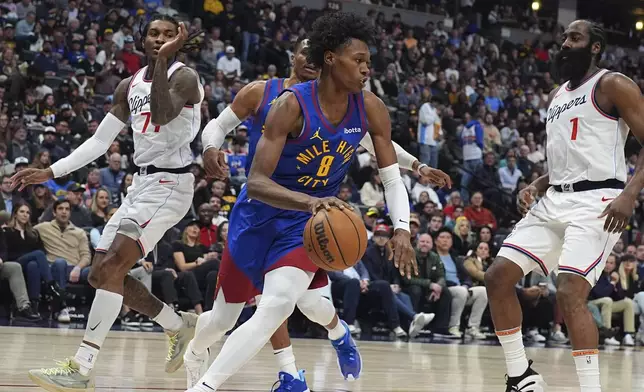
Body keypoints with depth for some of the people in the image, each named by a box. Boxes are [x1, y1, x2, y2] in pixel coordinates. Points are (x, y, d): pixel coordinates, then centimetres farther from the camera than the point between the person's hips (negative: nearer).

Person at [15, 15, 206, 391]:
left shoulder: (183, 77, -9)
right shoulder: (129, 86, 13)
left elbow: (163, 113, -30)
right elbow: (99, 141, 15)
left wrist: (164, 58, -30)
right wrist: (49, 172, 8)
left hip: (170, 183, -9)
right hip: (142, 182, 9)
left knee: (110, 267, -20)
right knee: (103, 274, 7)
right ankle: (180, 325, 26)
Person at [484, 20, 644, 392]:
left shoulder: (613, 85, -4)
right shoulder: (558, 95, 20)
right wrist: (537, 186, 9)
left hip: (596, 203, -9)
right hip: (555, 200, 9)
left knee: (570, 293, -22)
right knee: (498, 276, 1)